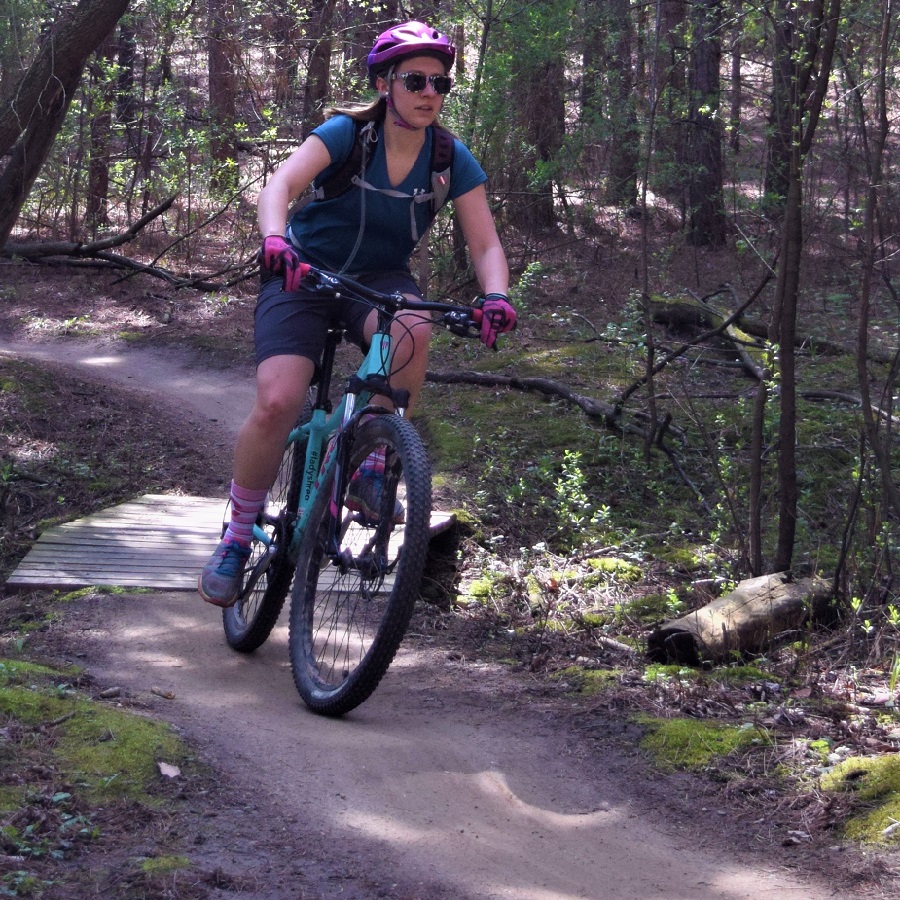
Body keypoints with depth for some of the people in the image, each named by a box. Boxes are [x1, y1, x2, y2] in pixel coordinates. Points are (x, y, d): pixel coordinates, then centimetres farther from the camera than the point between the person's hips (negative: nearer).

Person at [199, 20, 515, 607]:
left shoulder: (452, 160, -9)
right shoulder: (347, 134, -17)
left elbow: (485, 242, -14)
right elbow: (281, 186, -31)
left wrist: (496, 296, -36)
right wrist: (275, 240, -53)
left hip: (380, 281, 2)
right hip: (304, 273, -2)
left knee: (412, 330, -36)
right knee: (277, 404, -23)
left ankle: (370, 470, -18)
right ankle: (237, 538, -1)